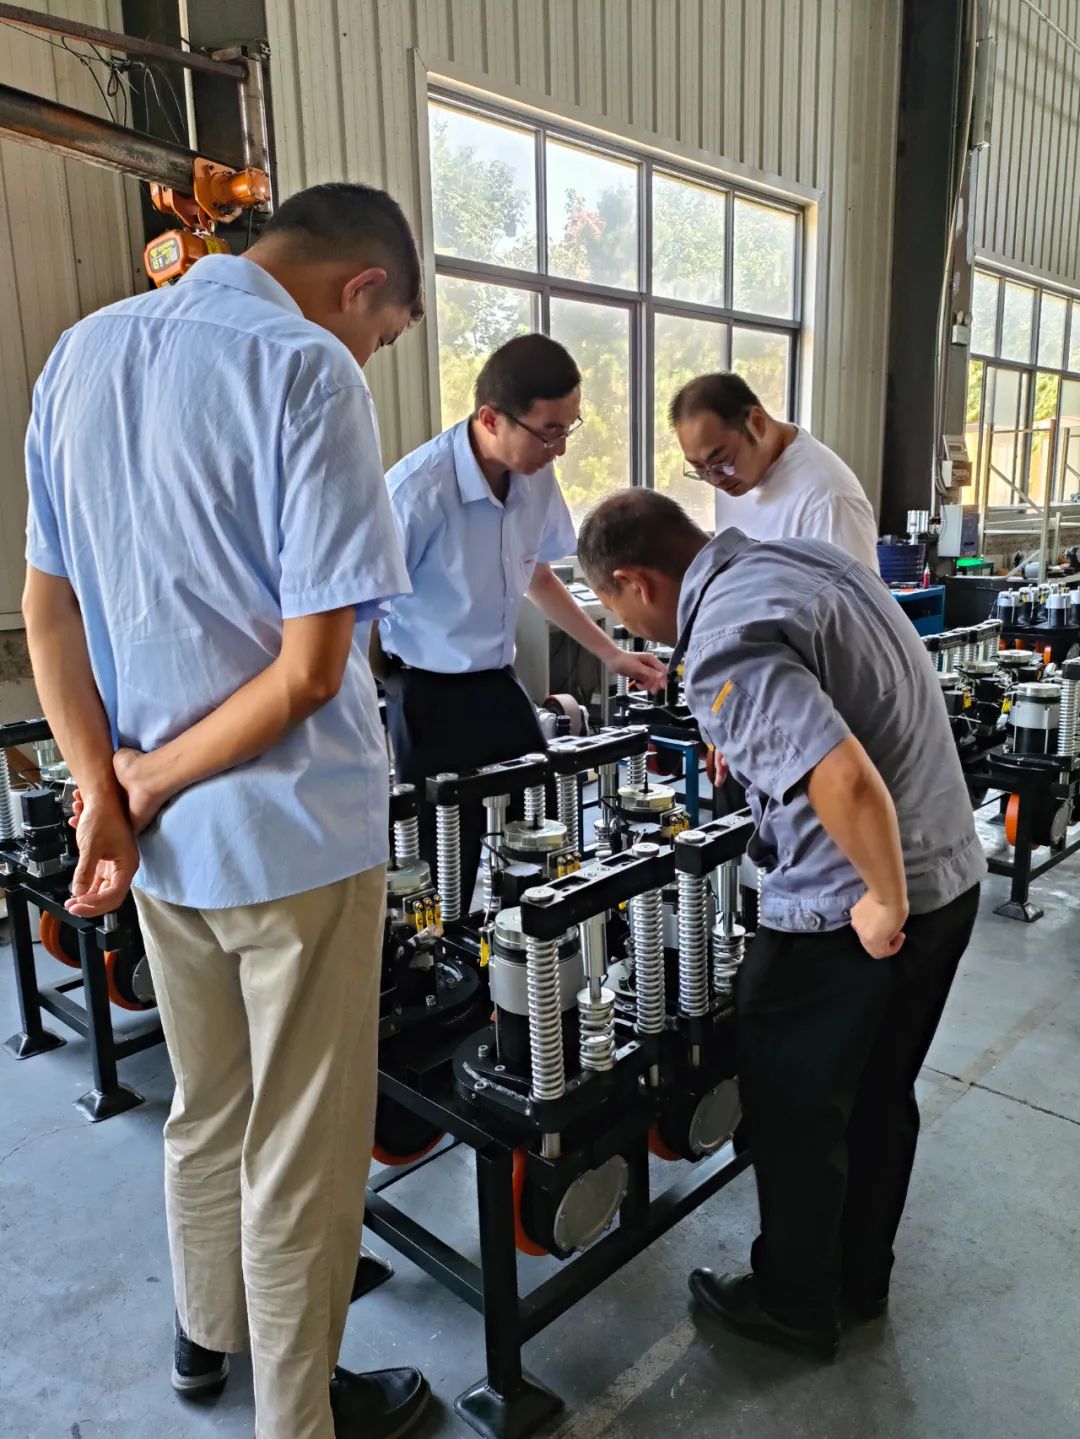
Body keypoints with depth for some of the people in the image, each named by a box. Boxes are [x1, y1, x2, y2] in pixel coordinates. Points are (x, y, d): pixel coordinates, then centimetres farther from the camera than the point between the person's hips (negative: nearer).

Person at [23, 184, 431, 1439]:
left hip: (165, 835, 7)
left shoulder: (79, 355, 8)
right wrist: (143, 784, -9)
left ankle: (207, 1334, 49)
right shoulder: (307, 366, -15)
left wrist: (106, 792, -2)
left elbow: (47, 611, 5)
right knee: (302, 1151, 12)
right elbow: (313, 667, -21)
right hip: (293, 833, -7)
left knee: (206, 1109, 26)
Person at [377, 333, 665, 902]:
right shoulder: (416, 492, -24)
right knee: (451, 870, 3)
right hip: (430, 697, -6)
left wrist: (611, 654, 16)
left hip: (499, 684, 6)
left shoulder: (537, 477, -4)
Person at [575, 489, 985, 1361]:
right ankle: (862, 1276, 45)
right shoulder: (803, 557, 5)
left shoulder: (725, 647, -25)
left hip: (852, 911, -9)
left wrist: (885, 901, -21)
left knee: (795, 1113, 13)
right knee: (881, 1094, 25)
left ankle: (794, 1306, 35)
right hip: (951, 871, 9)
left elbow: (846, 781, -36)